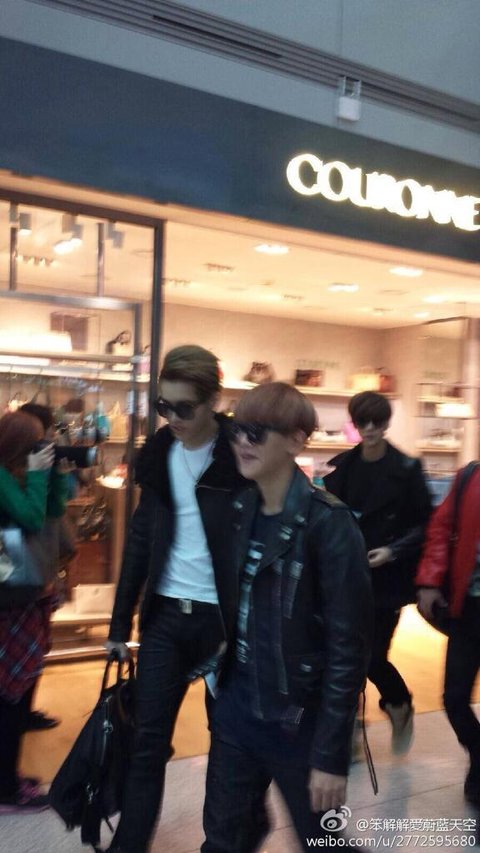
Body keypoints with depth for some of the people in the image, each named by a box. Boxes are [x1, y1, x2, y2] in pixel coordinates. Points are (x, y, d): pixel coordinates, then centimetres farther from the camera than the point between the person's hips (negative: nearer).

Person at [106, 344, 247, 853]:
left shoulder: (241, 456, -12)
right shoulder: (158, 454, 4)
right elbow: (140, 540, 8)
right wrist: (121, 620, 8)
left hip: (223, 617, -3)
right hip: (165, 615, 4)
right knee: (148, 742, 8)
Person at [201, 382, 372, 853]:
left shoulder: (328, 524, -19)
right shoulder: (239, 510, 1)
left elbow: (348, 648, -17)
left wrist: (332, 755, -16)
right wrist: (219, 690, 11)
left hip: (299, 720, -5)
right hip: (236, 707, 6)